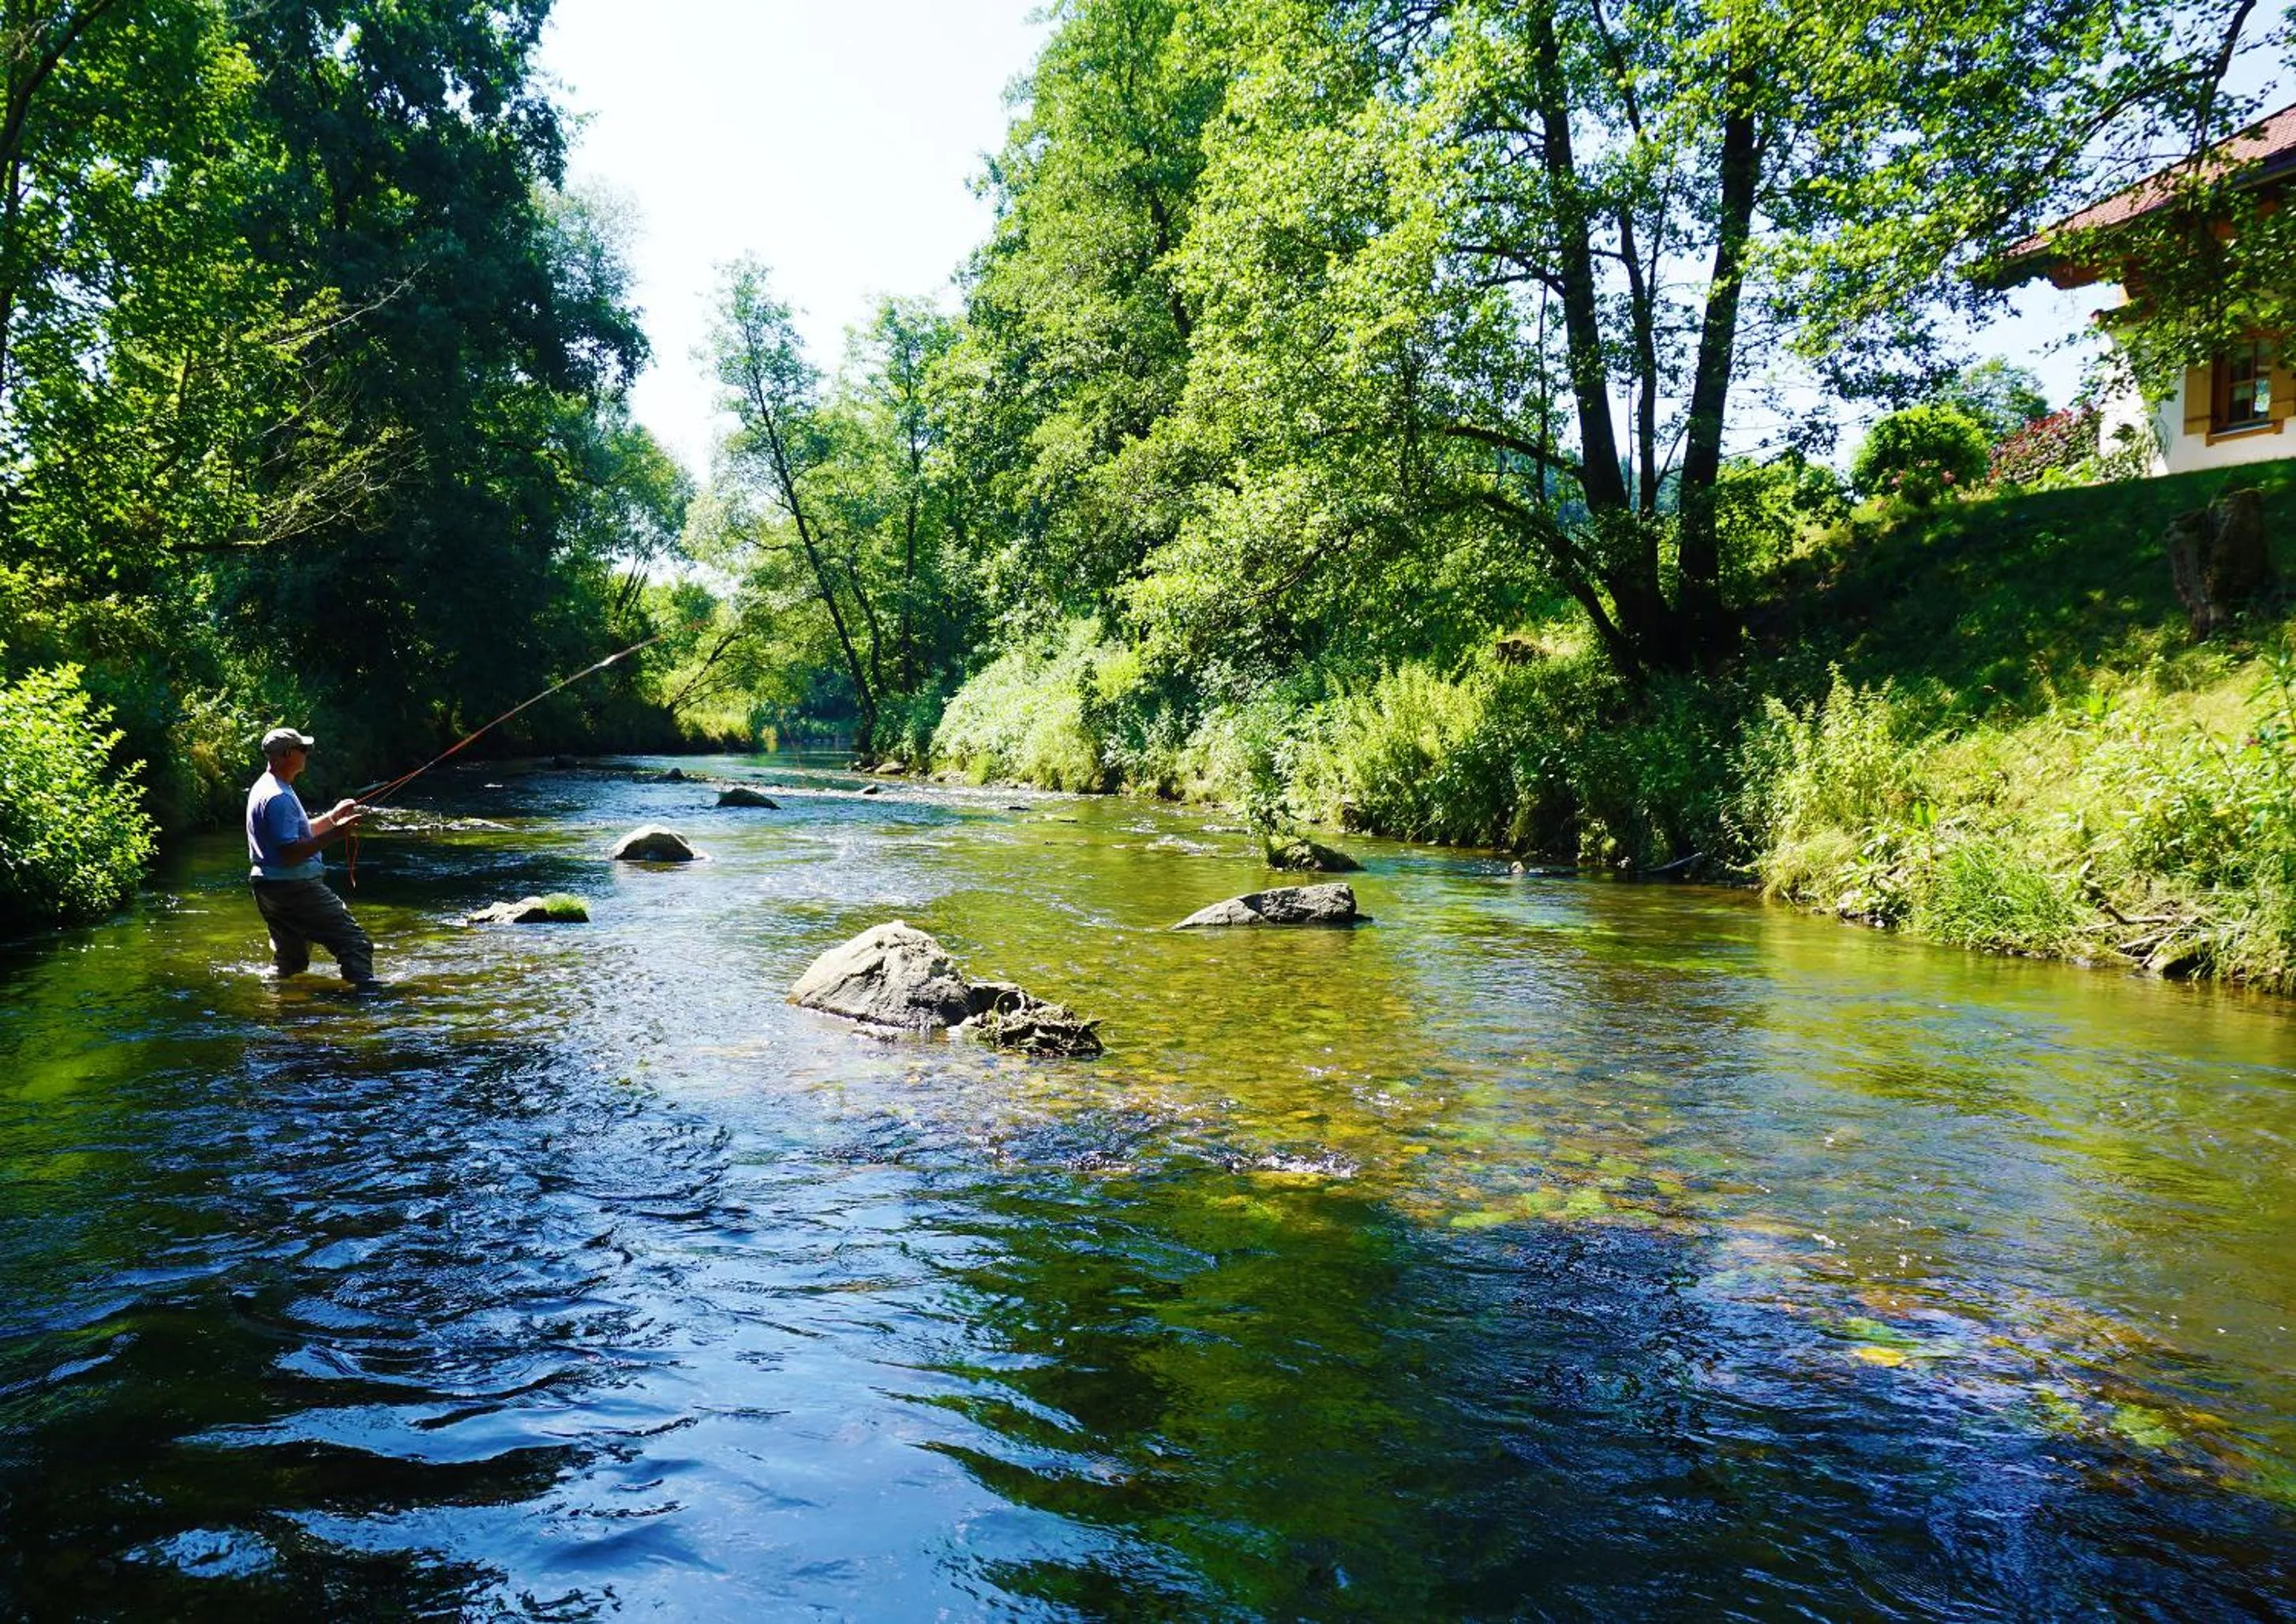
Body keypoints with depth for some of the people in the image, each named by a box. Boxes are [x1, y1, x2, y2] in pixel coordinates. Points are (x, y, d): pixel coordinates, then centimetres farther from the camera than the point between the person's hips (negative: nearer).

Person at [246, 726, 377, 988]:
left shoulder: (263, 788, 15)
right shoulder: (279, 797, -19)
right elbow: (291, 853, -25)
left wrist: (331, 817, 14)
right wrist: (335, 834, -24)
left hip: (267, 888, 11)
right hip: (293, 887, -11)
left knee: (290, 960, 20)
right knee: (354, 942, -13)